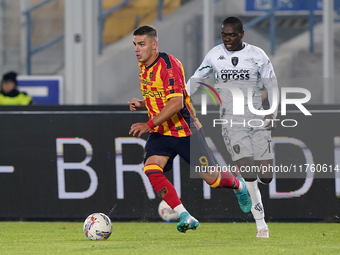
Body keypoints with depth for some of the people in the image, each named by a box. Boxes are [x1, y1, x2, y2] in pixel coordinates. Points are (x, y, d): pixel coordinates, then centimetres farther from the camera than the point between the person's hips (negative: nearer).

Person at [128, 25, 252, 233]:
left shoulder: (169, 64, -20)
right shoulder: (143, 66, 6)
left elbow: (176, 103, -28)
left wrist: (149, 124, -33)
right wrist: (142, 105, 2)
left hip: (186, 131, -6)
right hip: (161, 133, 6)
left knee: (212, 179, 2)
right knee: (151, 170, -21)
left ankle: (239, 185, 37)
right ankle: (184, 216, -19)